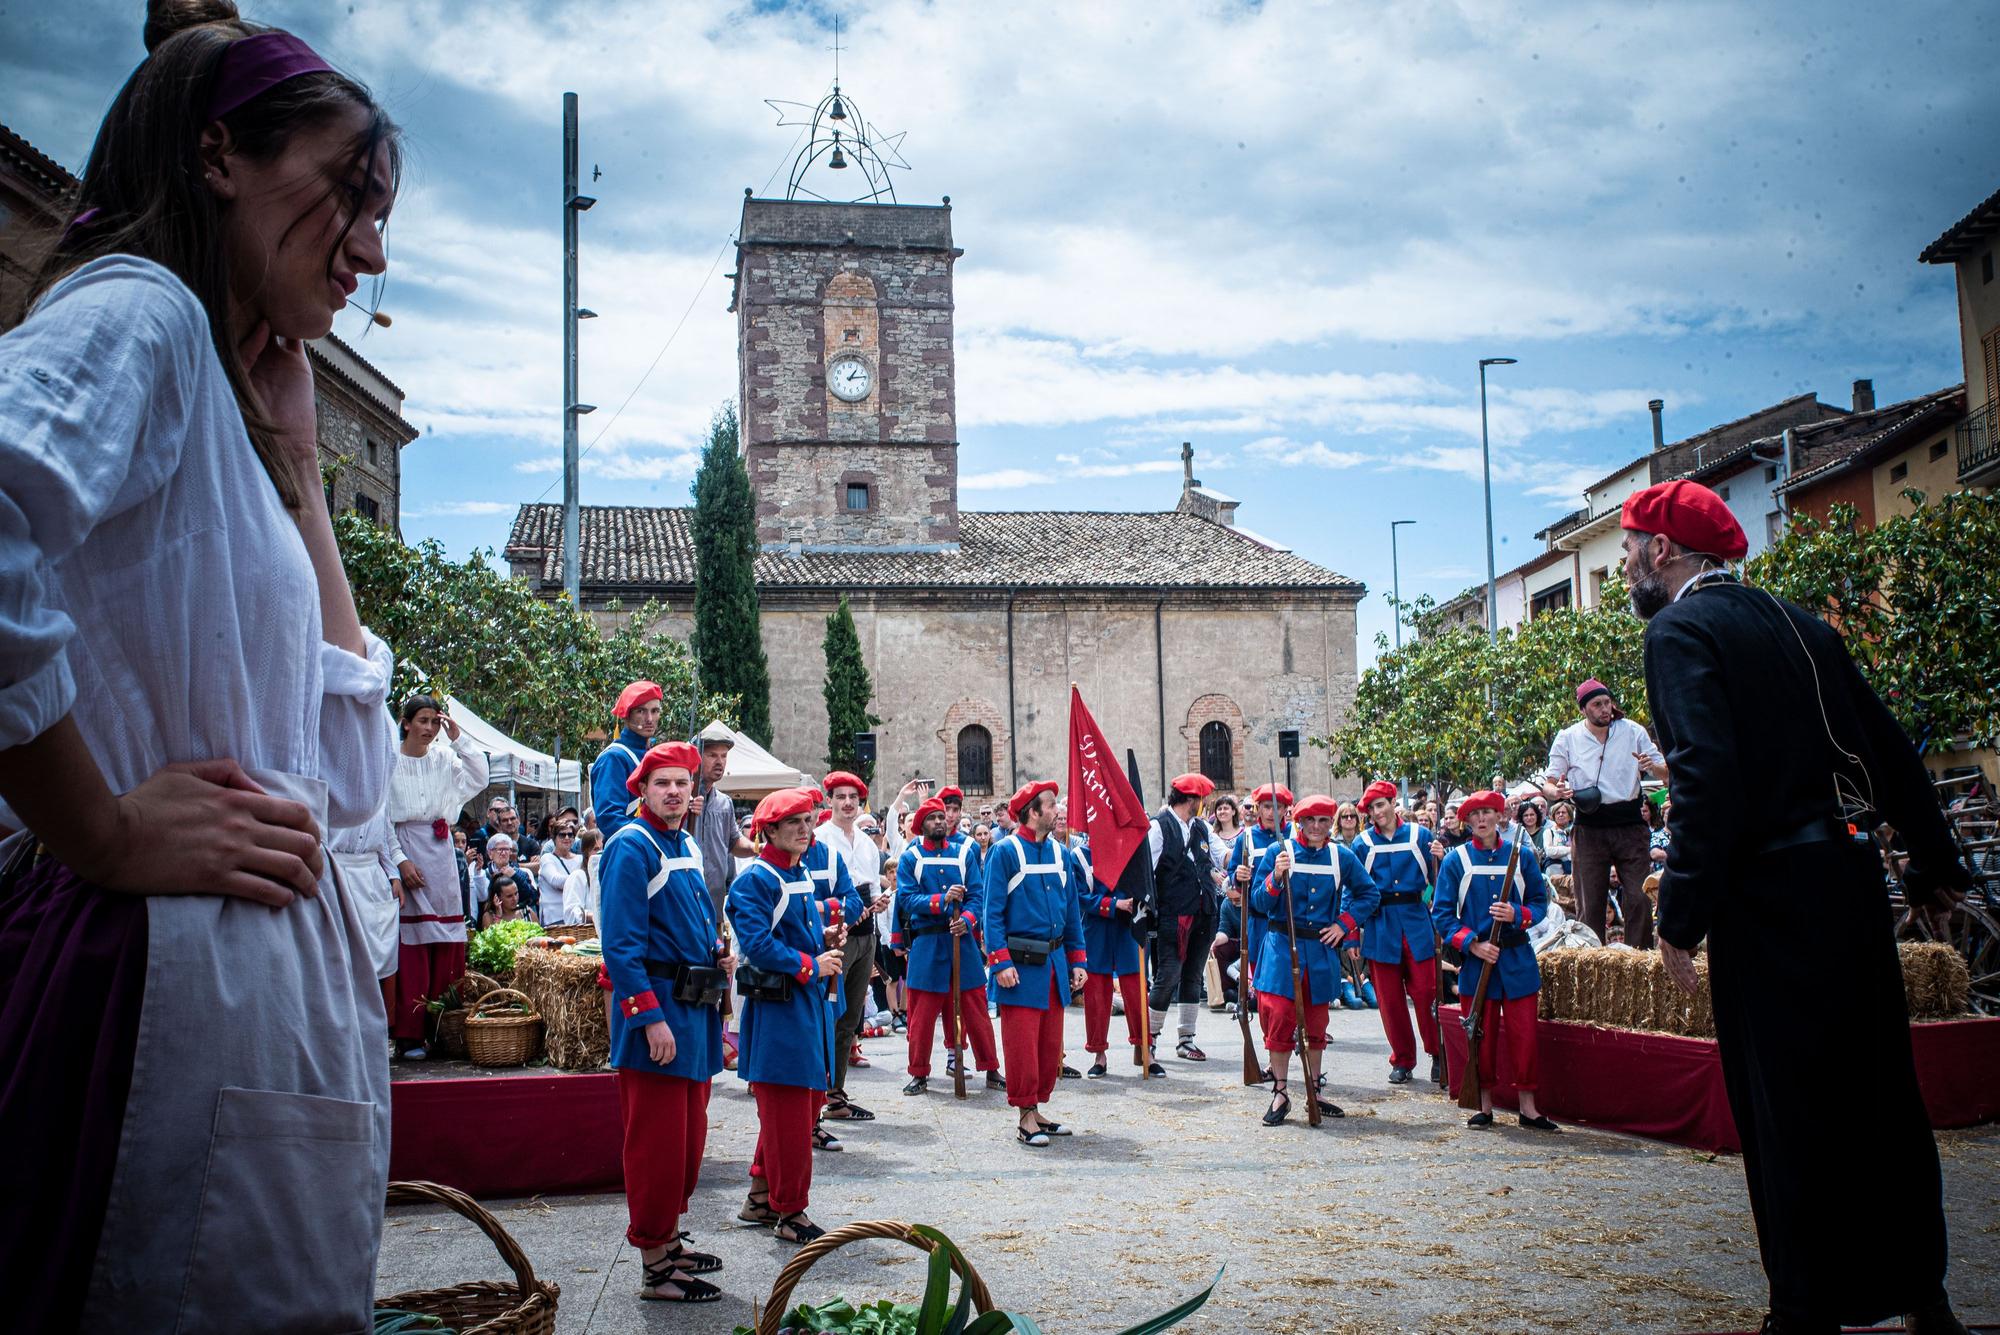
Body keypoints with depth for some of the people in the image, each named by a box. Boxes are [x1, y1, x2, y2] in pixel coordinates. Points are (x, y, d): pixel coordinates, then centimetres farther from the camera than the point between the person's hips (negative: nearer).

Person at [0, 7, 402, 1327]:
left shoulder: (217, 389, 20)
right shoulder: (134, 308, -6)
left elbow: (352, 773, 15)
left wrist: (294, 464, 15)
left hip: (266, 995, 9)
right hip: (176, 975, -9)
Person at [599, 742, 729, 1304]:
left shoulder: (687, 845, 13)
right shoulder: (631, 847, -13)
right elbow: (621, 944, -19)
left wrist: (716, 954, 6)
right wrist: (652, 1017, -23)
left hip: (695, 1005, 9)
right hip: (655, 1004, -9)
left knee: (689, 1135, 16)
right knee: (657, 1140, -3)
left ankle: (669, 1240, 29)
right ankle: (656, 1267, 5)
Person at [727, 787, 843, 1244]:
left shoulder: (803, 876, 15)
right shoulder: (755, 880, -12)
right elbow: (757, 943, -20)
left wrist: (824, 938, 5)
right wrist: (810, 965, -17)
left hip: (812, 1002, 10)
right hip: (778, 1007, -10)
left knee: (808, 1101, 14)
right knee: (787, 1112, -4)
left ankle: (761, 1197, 26)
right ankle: (790, 1212, 6)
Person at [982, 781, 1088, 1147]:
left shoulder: (1060, 853, 11)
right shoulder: (1005, 852, -8)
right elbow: (993, 912, -10)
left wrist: (1076, 961, 11)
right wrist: (1001, 962, -17)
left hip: (1054, 963, 7)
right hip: (1022, 965, -7)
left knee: (1051, 1044, 11)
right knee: (1022, 1044, -3)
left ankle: (1036, 1110, 22)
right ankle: (1026, 1117, 6)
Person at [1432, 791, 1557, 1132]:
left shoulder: (1521, 855, 5)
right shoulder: (1455, 860, 0)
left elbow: (1540, 902, 9)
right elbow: (1441, 912, -1)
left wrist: (1518, 914, -12)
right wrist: (1472, 944, -12)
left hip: (1518, 960, 1)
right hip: (1476, 961, -1)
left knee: (1523, 1033, 0)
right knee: (1482, 1035, 4)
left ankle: (1528, 1106, 8)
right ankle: (1485, 1105, 15)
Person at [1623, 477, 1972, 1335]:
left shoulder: (1680, 631, -9)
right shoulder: (1796, 623, 14)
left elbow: (1706, 777, -21)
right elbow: (1889, 747, 16)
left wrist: (1681, 917, -19)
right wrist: (1934, 861, 24)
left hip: (1770, 894, -8)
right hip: (1849, 878, 8)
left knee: (1787, 1104, 1)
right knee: (1879, 1086, 16)